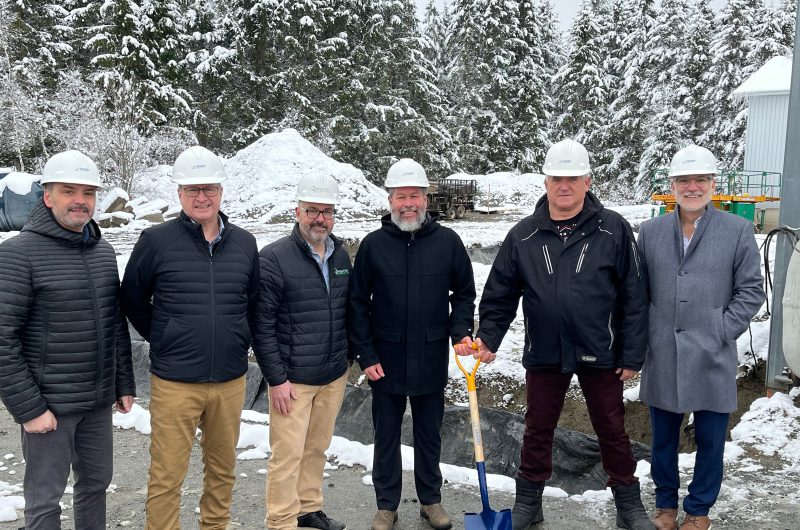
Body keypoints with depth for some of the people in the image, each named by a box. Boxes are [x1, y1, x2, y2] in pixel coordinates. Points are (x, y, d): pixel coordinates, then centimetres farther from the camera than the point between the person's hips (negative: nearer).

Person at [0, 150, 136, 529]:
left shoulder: (104, 251, 6)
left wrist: (125, 384, 11)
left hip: (99, 401, 6)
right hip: (48, 404, -6)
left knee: (96, 483, 18)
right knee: (44, 499, 7)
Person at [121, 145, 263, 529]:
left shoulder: (244, 243, 4)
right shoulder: (156, 240, -6)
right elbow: (132, 299, 5)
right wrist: (162, 340, 6)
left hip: (230, 379, 4)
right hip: (174, 382, -3)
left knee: (222, 469, 17)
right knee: (166, 476, 4)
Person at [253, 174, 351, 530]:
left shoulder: (341, 256, 6)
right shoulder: (273, 259, -13)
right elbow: (262, 325, -13)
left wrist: (349, 356, 14)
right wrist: (276, 379, -14)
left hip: (335, 376, 6)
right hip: (293, 379, -5)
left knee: (317, 448, 18)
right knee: (288, 454, 2)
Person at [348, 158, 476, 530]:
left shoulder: (447, 241, -4)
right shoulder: (374, 244, -5)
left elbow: (464, 293, 6)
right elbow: (357, 303, -1)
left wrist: (461, 331, -9)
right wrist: (365, 355, -5)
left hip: (432, 360, 1)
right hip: (386, 362, 0)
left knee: (429, 434, 16)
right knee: (386, 435, 12)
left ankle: (431, 500, 33)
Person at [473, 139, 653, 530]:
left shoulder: (613, 230, -6)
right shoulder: (523, 236, -1)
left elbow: (634, 296, -5)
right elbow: (501, 294, 6)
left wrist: (632, 354, -6)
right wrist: (488, 337, -2)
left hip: (599, 353, -1)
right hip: (543, 353, 2)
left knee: (612, 430, 13)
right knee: (538, 430, 14)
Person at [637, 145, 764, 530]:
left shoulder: (738, 230, -2)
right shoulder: (651, 231, 4)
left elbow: (750, 291, -1)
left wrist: (721, 332, -8)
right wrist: (642, 337, 1)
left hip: (712, 358, -2)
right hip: (662, 357, 2)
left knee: (710, 439, 10)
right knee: (663, 436, 14)